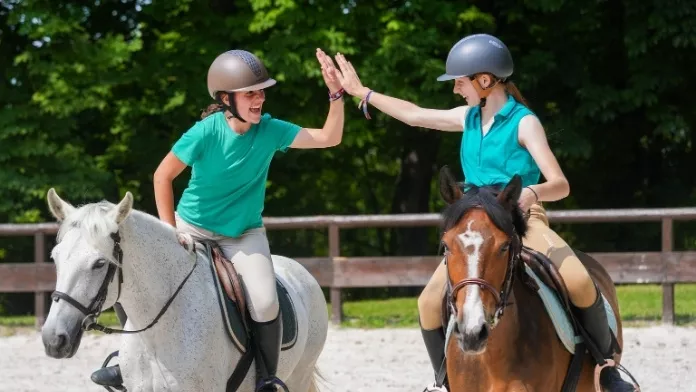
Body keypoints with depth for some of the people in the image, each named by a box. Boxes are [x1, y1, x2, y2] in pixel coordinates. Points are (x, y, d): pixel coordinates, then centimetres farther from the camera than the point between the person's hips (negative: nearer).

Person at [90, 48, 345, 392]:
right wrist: (169, 231, -15)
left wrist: (336, 93, -29)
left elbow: (329, 138, -16)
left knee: (265, 304, -22)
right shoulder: (206, 132, -23)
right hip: (193, 229, -1)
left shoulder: (270, 131, -15)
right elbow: (163, 176, -13)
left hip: (245, 234, 1)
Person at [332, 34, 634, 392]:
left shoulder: (524, 123, -11)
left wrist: (531, 193, -39)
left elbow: (560, 184, -17)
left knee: (580, 282, -31)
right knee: (430, 302, -6)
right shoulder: (468, 118, 7)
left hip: (524, 221, -6)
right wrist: (361, 92, 23)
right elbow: (415, 115, 20)